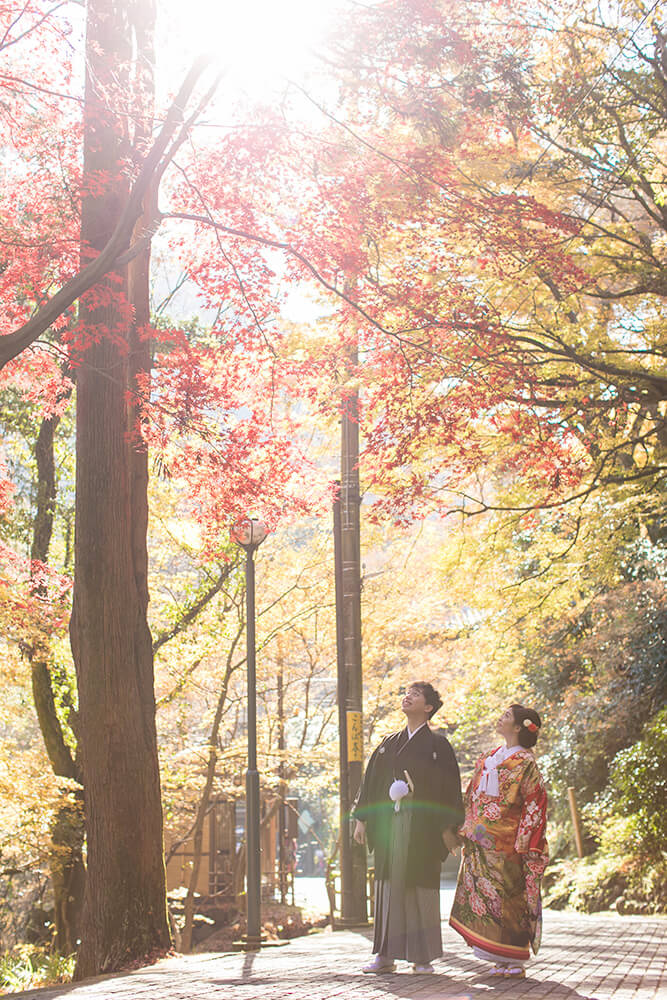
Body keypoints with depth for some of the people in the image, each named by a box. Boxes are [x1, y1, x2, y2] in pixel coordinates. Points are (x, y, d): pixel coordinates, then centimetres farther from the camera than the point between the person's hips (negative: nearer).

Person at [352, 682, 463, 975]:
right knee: (388, 885, 3)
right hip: (388, 823, 4)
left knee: (422, 889, -3)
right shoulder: (389, 743, 15)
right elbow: (371, 781, 15)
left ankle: (422, 957, 4)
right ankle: (385, 955, 6)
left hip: (422, 825, -4)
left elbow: (450, 786, -2)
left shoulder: (438, 744, 2)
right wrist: (361, 818, 7)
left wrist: (448, 828, -9)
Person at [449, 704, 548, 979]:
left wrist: (523, 841, -14)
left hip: (505, 841, -7)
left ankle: (513, 962, 0)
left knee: (506, 895, -7)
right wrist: (467, 830, 13)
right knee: (484, 892, 3)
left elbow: (535, 802, -8)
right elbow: (473, 798, 21)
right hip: (481, 842, 7)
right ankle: (501, 962, 8)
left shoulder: (525, 762, -4)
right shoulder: (488, 758, 17)